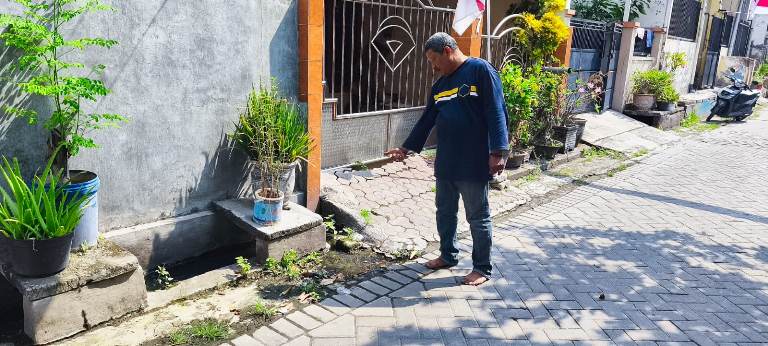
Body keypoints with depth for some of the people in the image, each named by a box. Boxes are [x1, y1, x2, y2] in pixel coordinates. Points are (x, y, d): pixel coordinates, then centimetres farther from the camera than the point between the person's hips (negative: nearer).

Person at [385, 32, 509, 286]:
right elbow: (427, 120, 20)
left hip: (474, 163, -7)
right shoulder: (440, 84, 15)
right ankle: (448, 255, 35)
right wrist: (407, 148, 21)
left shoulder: (480, 70, -9)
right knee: (445, 212, 17)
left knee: (478, 217, 4)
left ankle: (482, 268, 18)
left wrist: (498, 152, -20)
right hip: (445, 163, 7)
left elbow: (496, 112, -14)